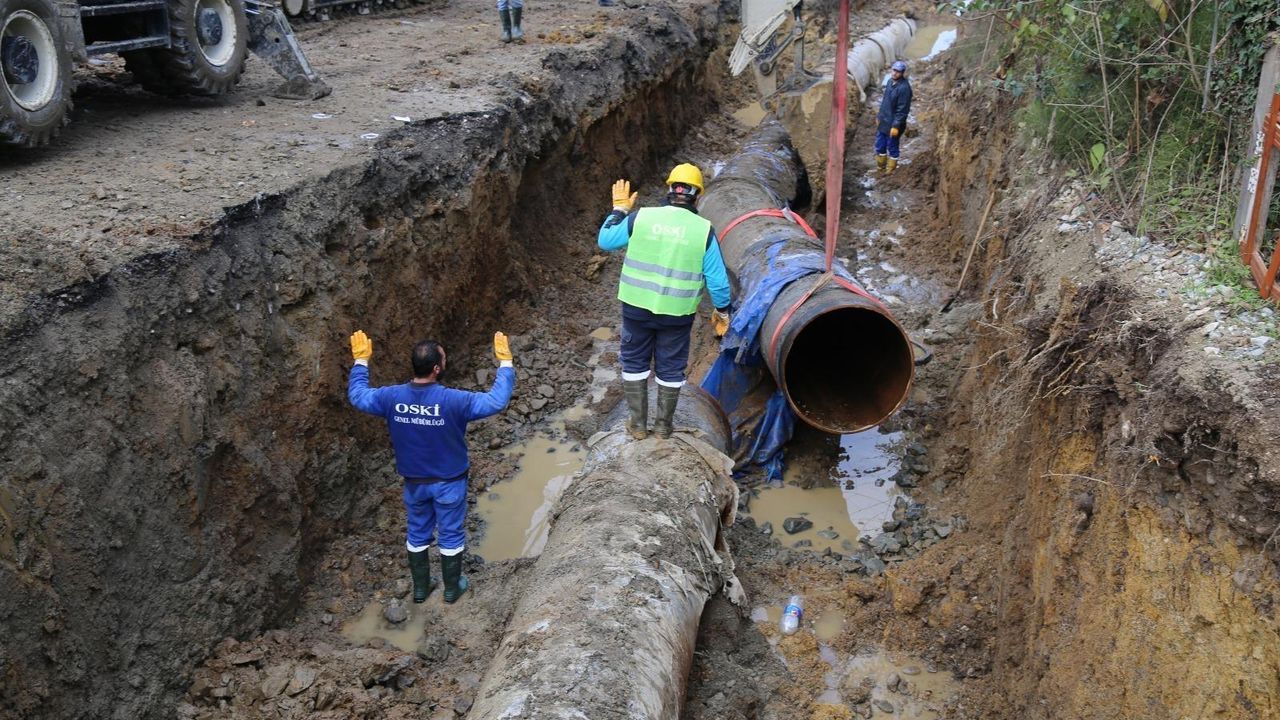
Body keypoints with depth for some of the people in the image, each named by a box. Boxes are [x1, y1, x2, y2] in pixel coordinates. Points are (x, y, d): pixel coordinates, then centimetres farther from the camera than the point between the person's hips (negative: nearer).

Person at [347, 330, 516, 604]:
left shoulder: (392, 397, -17)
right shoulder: (452, 401, -29)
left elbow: (357, 395, 2)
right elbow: (496, 401, -22)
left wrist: (361, 360, 12)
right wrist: (505, 362, -15)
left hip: (414, 481, 3)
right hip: (449, 482, -3)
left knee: (418, 535, 22)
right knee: (451, 535, 16)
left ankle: (420, 587, 37)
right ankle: (452, 589, 31)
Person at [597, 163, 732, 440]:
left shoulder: (640, 218, -8)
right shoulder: (704, 230, -8)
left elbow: (605, 241, 7)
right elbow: (717, 279, -5)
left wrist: (619, 209, 19)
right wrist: (722, 312, 10)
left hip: (637, 306, 1)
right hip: (677, 313, 0)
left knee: (635, 362, 17)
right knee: (671, 368, 15)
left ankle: (638, 424, 22)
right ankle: (663, 426, 25)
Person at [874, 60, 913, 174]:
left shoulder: (904, 87, -22)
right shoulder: (890, 81, 3)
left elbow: (902, 110, -21)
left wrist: (896, 126, -21)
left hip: (893, 124, -8)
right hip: (883, 122, 8)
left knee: (892, 148, 8)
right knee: (879, 145, 17)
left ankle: (890, 169, 25)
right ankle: (880, 166, 36)